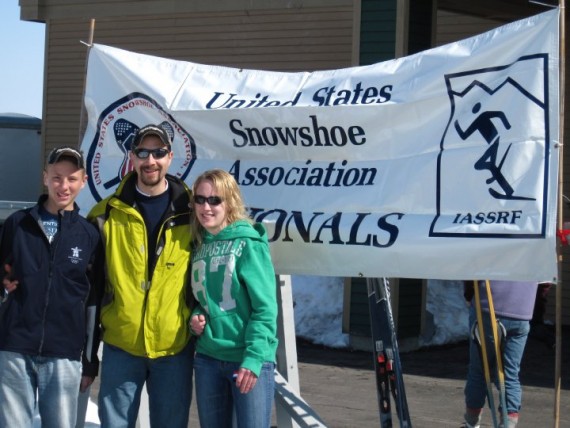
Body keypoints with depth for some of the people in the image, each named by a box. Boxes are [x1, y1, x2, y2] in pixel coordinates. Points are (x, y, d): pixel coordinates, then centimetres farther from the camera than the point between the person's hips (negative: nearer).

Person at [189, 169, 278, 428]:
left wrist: (254, 359, -19)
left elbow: (265, 308, -13)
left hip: (250, 359, -6)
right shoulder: (200, 246, 10)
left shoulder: (249, 243, -9)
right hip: (207, 358, 6)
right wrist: (195, 317, -2)